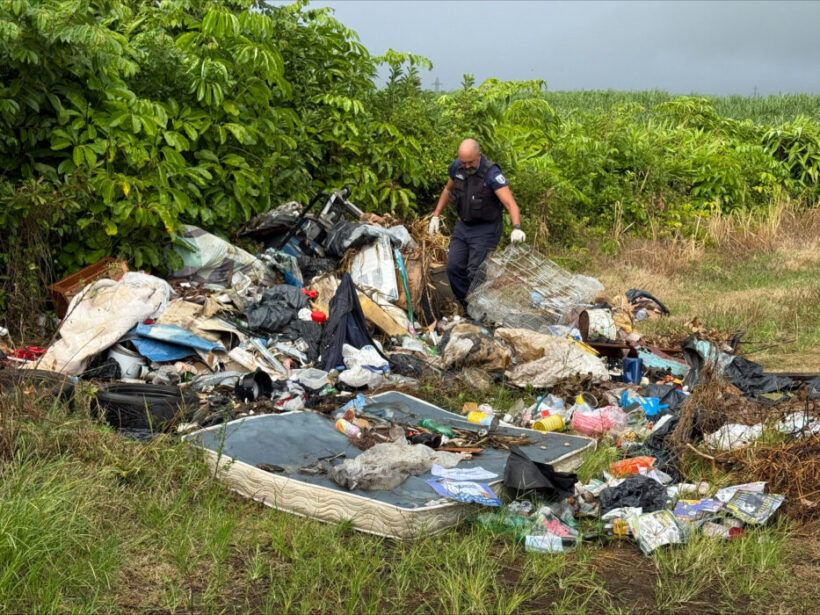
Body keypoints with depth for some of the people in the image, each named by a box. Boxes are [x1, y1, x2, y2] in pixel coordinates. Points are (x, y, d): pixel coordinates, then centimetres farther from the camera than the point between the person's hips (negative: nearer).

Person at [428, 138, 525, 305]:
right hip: (463, 225, 6)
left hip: (485, 229, -6)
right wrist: (436, 216, 14)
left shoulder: (491, 173, -25)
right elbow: (448, 189, 16)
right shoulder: (457, 167, -5)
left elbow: (510, 203, -33)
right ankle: (465, 305, 22)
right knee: (454, 267, 6)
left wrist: (516, 228, -49)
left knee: (475, 272, -10)